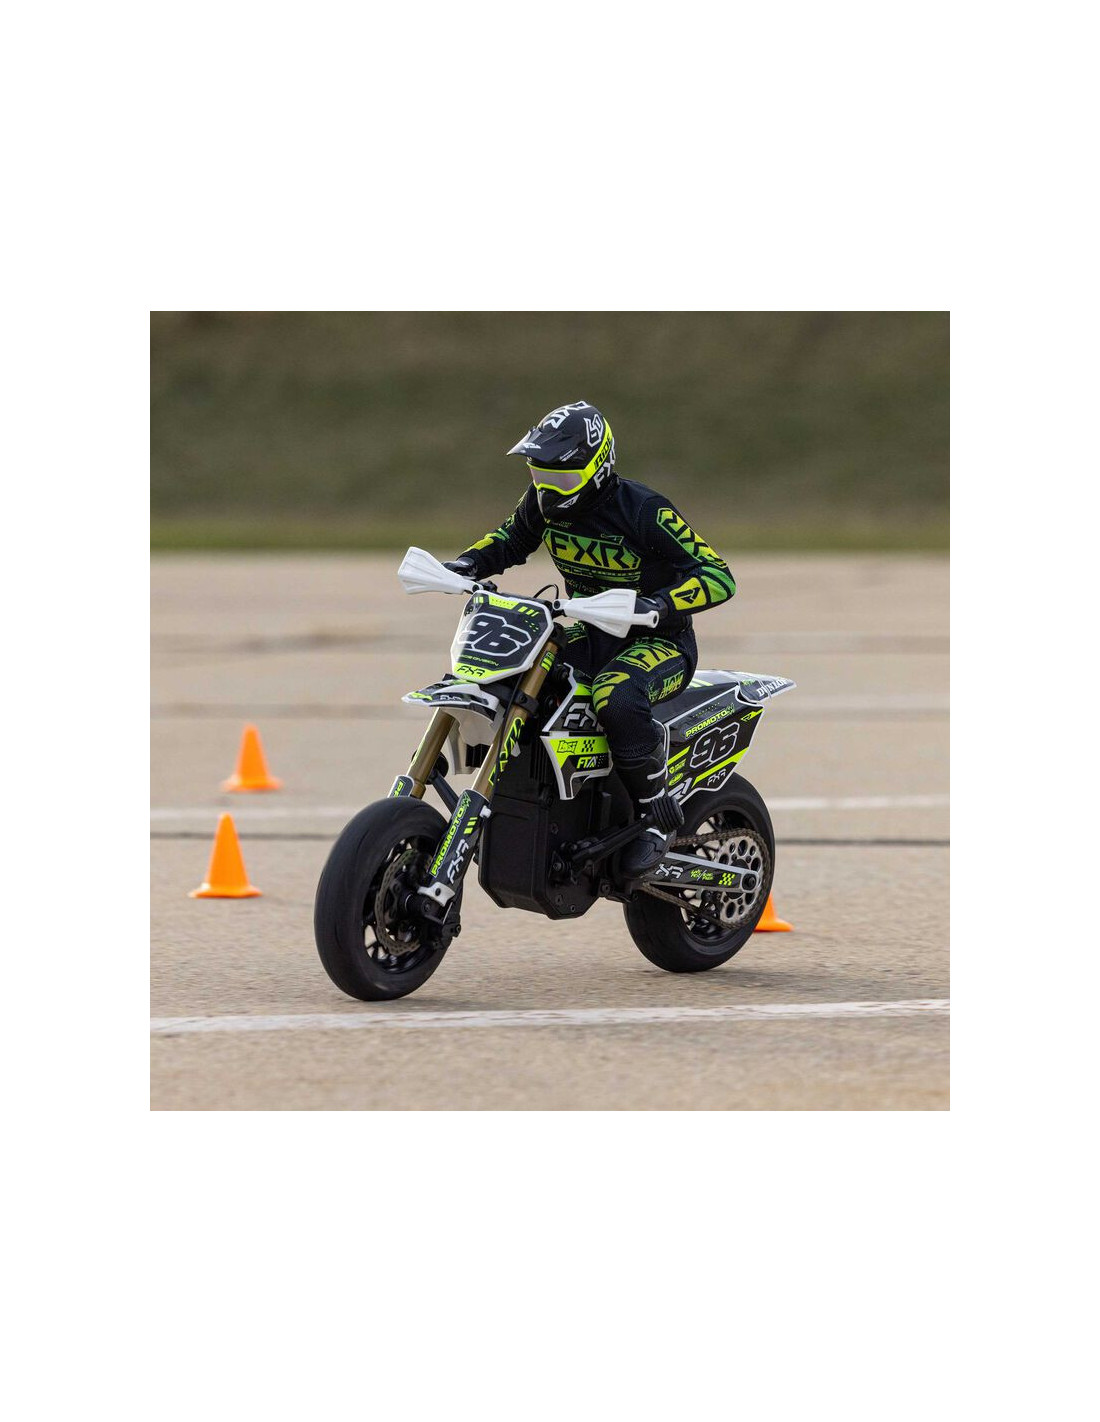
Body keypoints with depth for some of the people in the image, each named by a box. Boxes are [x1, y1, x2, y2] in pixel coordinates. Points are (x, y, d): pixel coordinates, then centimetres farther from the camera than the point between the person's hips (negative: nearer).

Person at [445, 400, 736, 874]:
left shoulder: (644, 511, -22)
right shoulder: (545, 502, -2)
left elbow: (719, 577, -24)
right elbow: (512, 538, 21)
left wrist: (660, 604, -41)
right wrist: (472, 561, 0)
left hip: (660, 641, -7)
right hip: (592, 637, 7)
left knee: (616, 698, -40)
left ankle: (658, 818, -22)